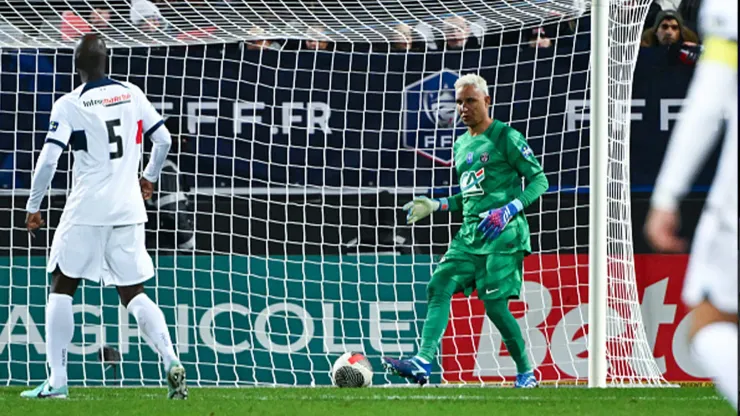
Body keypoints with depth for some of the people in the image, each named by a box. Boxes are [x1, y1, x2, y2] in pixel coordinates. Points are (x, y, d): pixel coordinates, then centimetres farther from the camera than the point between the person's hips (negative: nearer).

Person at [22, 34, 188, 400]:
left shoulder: (69, 105, -6)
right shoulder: (132, 95, 5)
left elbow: (48, 160, -12)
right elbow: (164, 140, 9)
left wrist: (33, 207, 0)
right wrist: (149, 178, 27)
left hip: (87, 210, -4)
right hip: (128, 211, 4)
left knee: (61, 288, 8)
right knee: (133, 294, 10)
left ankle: (57, 380, 2)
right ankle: (171, 361, -10)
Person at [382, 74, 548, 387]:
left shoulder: (505, 137, -4)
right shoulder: (461, 146, 19)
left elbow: (539, 180, -6)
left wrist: (509, 210, -18)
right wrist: (435, 206, 16)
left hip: (504, 233, -7)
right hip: (470, 232, 7)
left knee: (495, 304, -10)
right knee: (440, 287, -10)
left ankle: (526, 373, 6)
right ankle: (423, 363, -19)